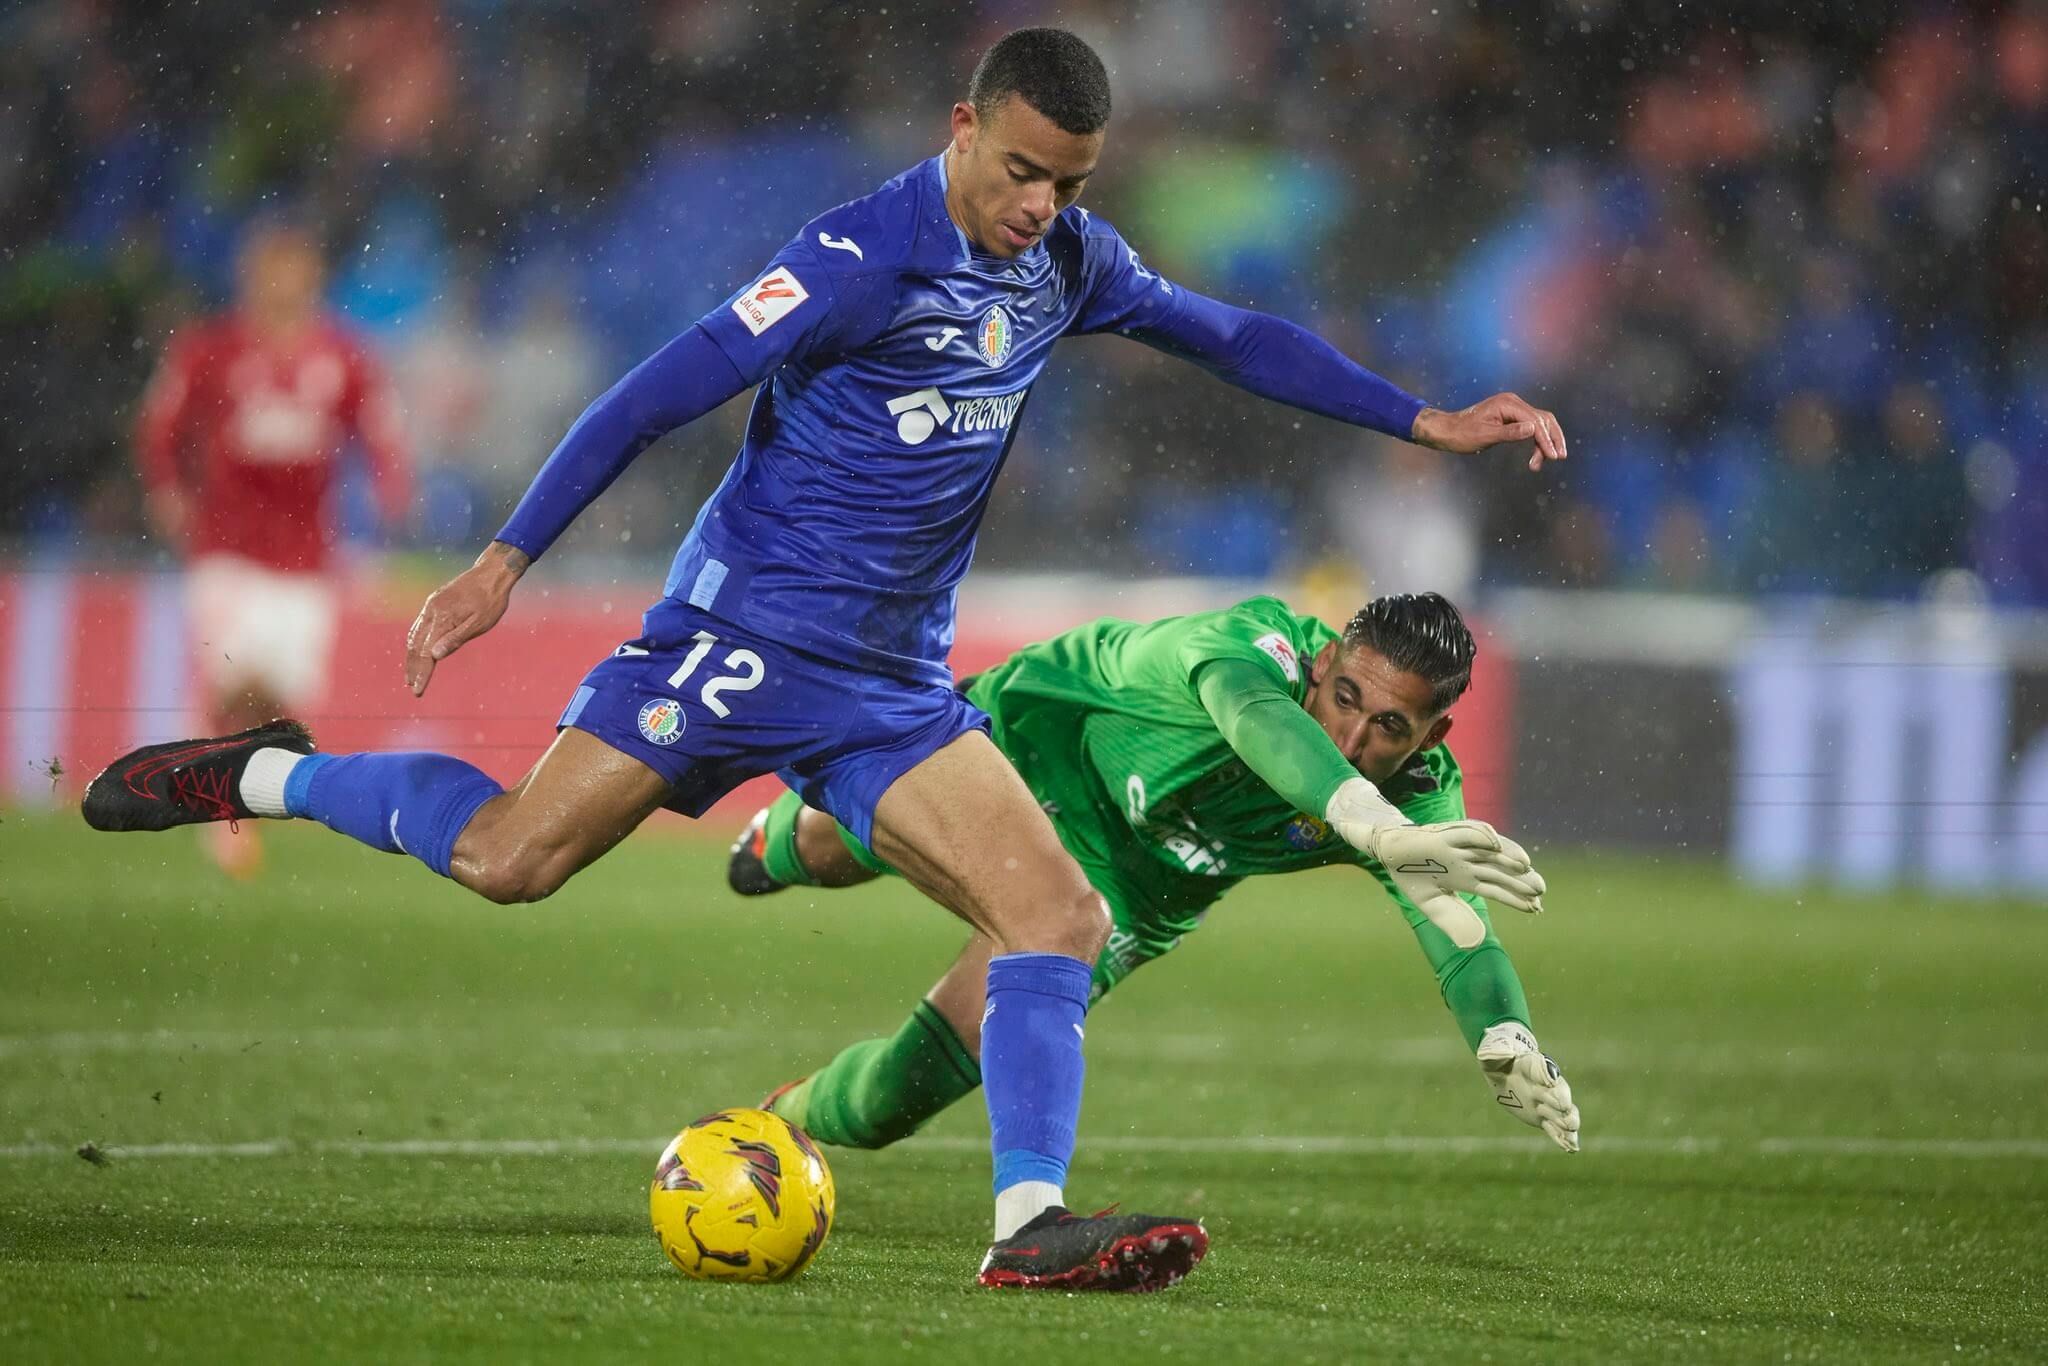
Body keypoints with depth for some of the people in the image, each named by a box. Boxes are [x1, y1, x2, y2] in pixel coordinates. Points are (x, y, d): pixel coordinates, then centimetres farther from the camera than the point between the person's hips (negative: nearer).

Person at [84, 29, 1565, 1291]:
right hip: (745, 630, -6)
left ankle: (1031, 1223, -12)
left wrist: (1428, 421, 19)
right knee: (509, 857, -16)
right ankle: (257, 778, 8)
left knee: (1061, 917, -10)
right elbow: (661, 392, -16)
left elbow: (1235, 337, 22)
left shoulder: (1068, 263, 6)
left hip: (892, 684, 6)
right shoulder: (863, 259, -16)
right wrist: (503, 565, -18)